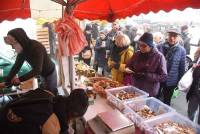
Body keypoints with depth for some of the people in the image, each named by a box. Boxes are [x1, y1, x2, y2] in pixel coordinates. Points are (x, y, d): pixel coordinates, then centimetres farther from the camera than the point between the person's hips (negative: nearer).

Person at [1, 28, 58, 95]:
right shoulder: (22, 50, -11)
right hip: (40, 73, 7)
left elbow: (37, 70, -38)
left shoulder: (37, 47, -34)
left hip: (50, 72, -6)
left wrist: (20, 79, -35)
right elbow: (16, 66, -6)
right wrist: (7, 81, -11)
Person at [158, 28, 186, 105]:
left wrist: (179, 81, 0)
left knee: (166, 101, 18)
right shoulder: (161, 47, -6)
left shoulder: (181, 50, -9)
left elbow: (182, 67, -2)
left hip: (171, 81, -1)